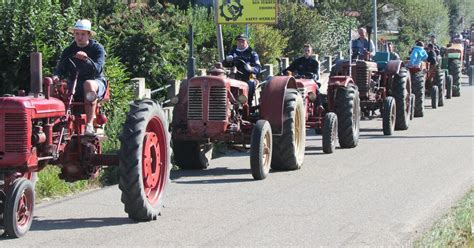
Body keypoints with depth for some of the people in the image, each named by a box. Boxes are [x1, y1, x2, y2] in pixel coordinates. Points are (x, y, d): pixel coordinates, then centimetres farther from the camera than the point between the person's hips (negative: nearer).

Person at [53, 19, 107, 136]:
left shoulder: (97, 48, 0)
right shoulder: (68, 51, 11)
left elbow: (98, 68, -15)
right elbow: (60, 69, 4)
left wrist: (86, 59, -33)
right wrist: (56, 76, -20)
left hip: (96, 82, -4)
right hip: (74, 85, 4)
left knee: (88, 84, -41)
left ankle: (90, 124, -44)